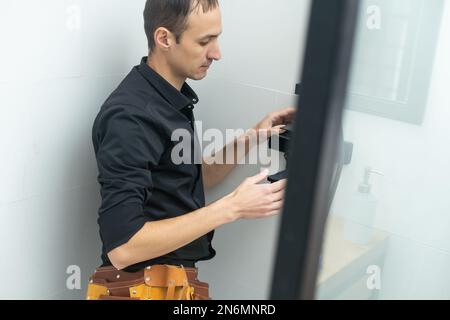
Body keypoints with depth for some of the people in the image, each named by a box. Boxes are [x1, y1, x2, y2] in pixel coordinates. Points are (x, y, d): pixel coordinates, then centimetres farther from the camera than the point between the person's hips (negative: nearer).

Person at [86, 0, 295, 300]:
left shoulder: (172, 97, 4)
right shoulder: (130, 116, -23)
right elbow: (122, 247, -27)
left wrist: (248, 140, 0)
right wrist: (231, 208, -25)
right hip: (146, 287, -8)